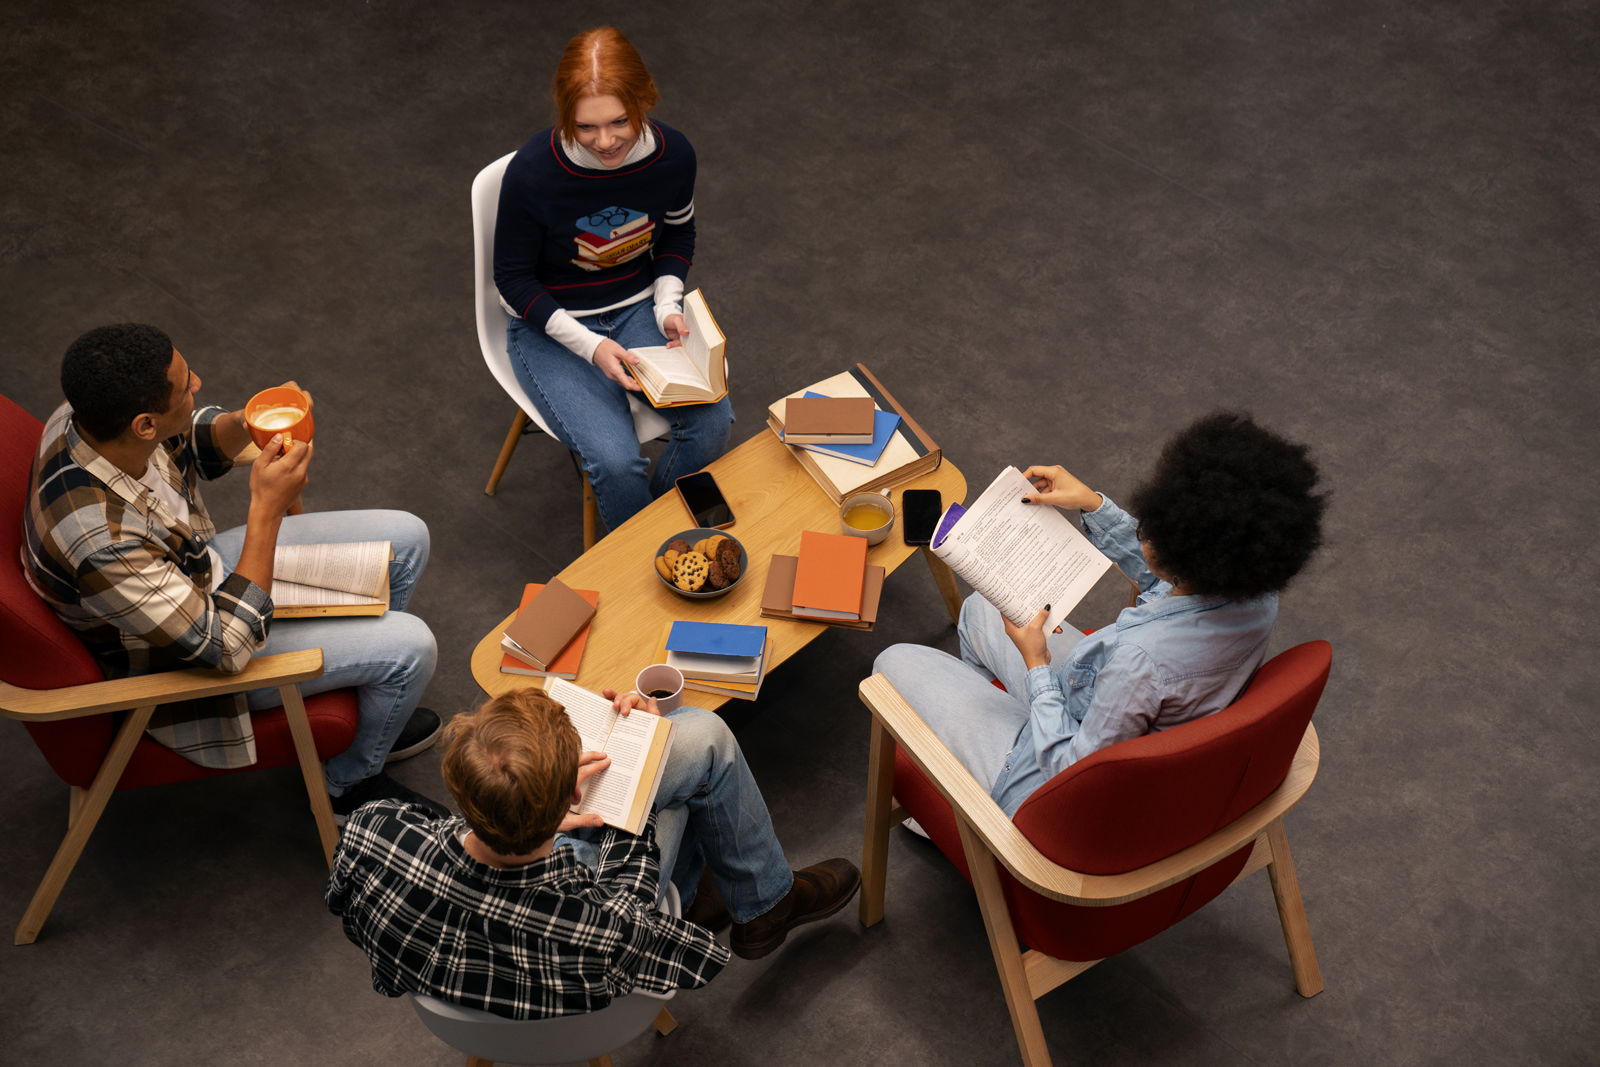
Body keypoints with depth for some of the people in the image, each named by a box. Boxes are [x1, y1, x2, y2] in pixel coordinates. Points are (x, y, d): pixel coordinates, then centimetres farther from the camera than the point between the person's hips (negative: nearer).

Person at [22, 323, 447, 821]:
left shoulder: (93, 415, -20)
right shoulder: (101, 541, -43)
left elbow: (191, 443, 5)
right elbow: (226, 646, -33)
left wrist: (247, 423, -18)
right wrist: (267, 507, -35)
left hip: (198, 567, 8)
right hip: (179, 658, -8)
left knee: (406, 539, 8)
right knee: (411, 646, -11)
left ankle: (374, 707, 32)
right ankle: (349, 782, 20)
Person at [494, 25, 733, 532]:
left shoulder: (673, 154, -15)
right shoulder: (532, 172, -26)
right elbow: (513, 280, -12)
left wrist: (668, 306, -8)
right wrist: (589, 345, -22)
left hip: (638, 308, 4)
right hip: (549, 325, -4)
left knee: (712, 421, -20)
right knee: (616, 462, -25)